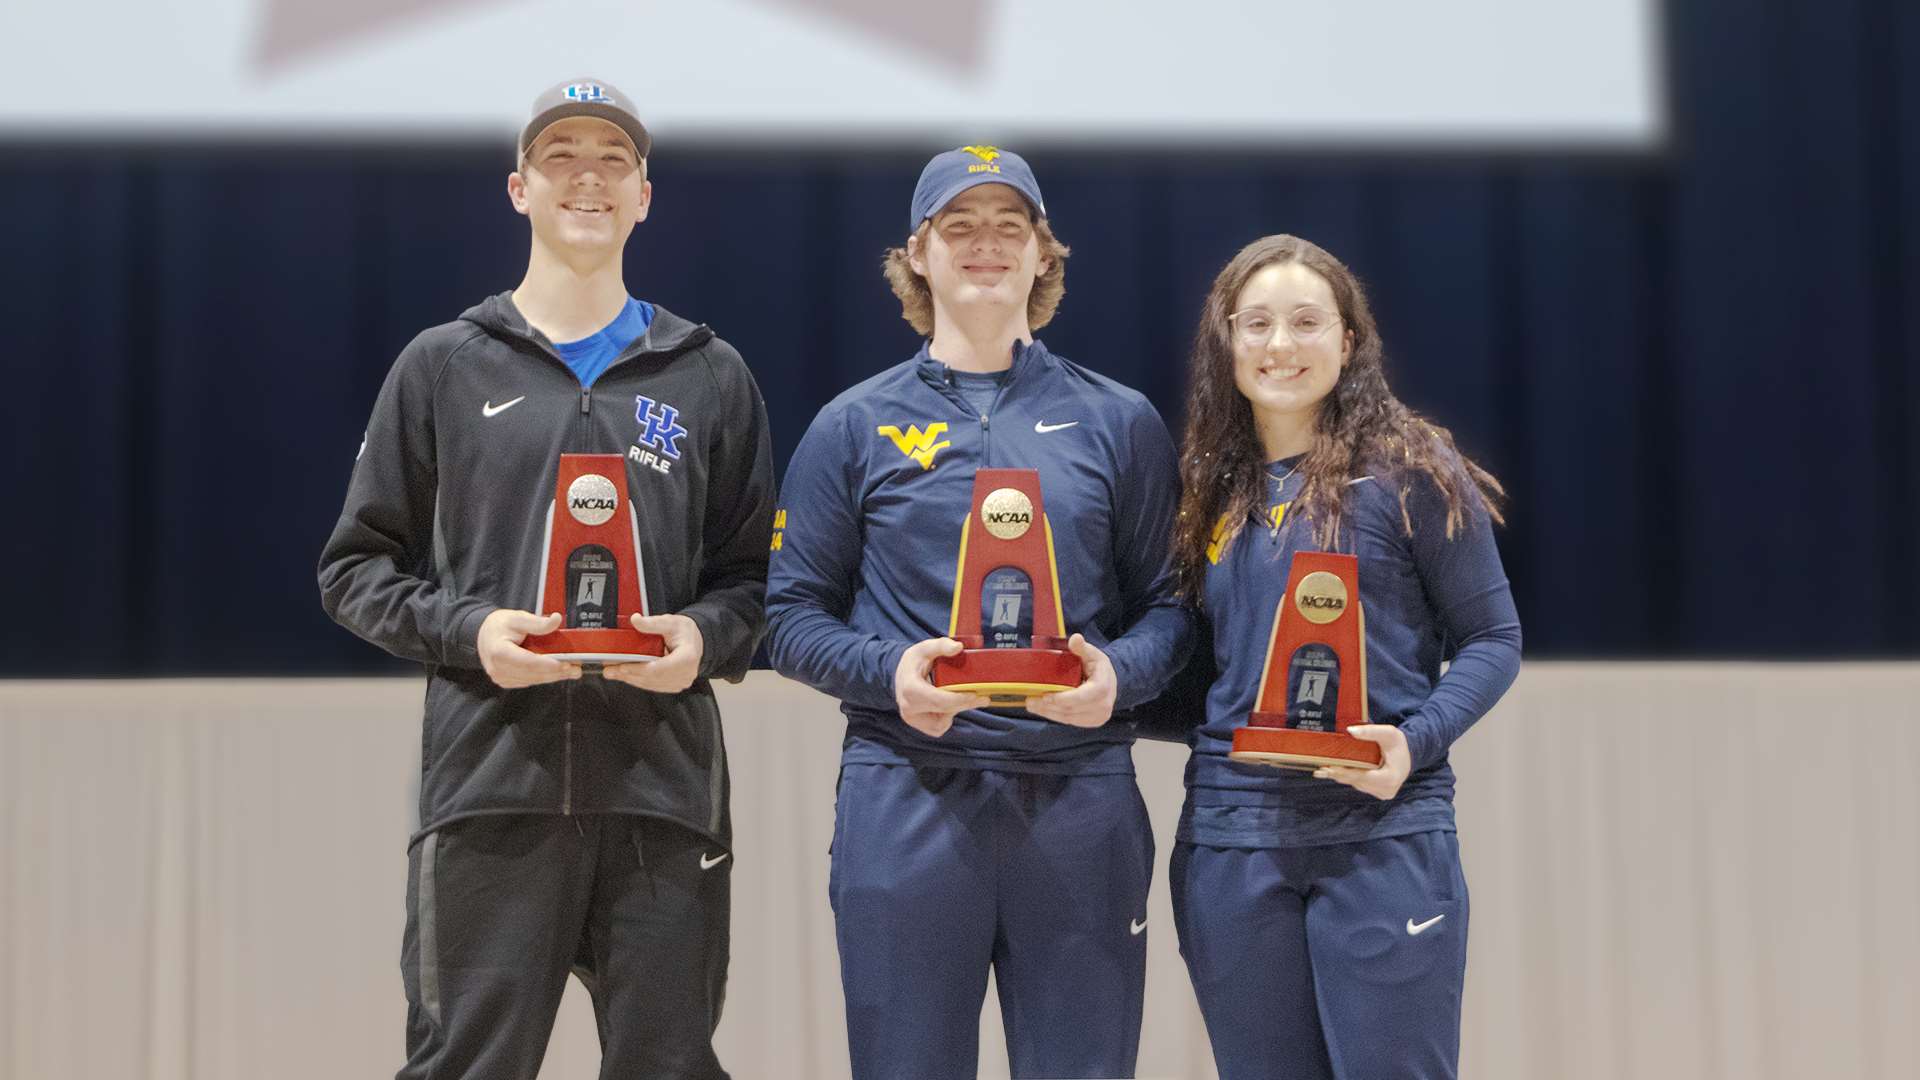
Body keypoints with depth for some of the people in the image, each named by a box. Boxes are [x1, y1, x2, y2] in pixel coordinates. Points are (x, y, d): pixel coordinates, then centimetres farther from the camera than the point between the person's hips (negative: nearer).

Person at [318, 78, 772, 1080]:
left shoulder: (709, 378, 14)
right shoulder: (443, 367, 10)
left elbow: (754, 575, 15)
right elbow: (355, 568, 10)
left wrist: (706, 636, -7)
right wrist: (465, 629, -8)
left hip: (663, 789, 1)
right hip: (487, 783, -1)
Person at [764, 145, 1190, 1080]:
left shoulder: (1118, 422, 10)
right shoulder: (856, 425, 8)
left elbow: (1166, 603, 9)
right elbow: (792, 615, 5)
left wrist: (1120, 673, -13)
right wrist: (889, 671, -14)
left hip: (1080, 796, 1)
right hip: (906, 799, 0)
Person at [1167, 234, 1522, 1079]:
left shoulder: (1410, 469, -2)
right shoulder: (1211, 489, 12)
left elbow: (1492, 638, -1)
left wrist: (1416, 742, -15)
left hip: (1383, 832, -4)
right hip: (1229, 839, 4)